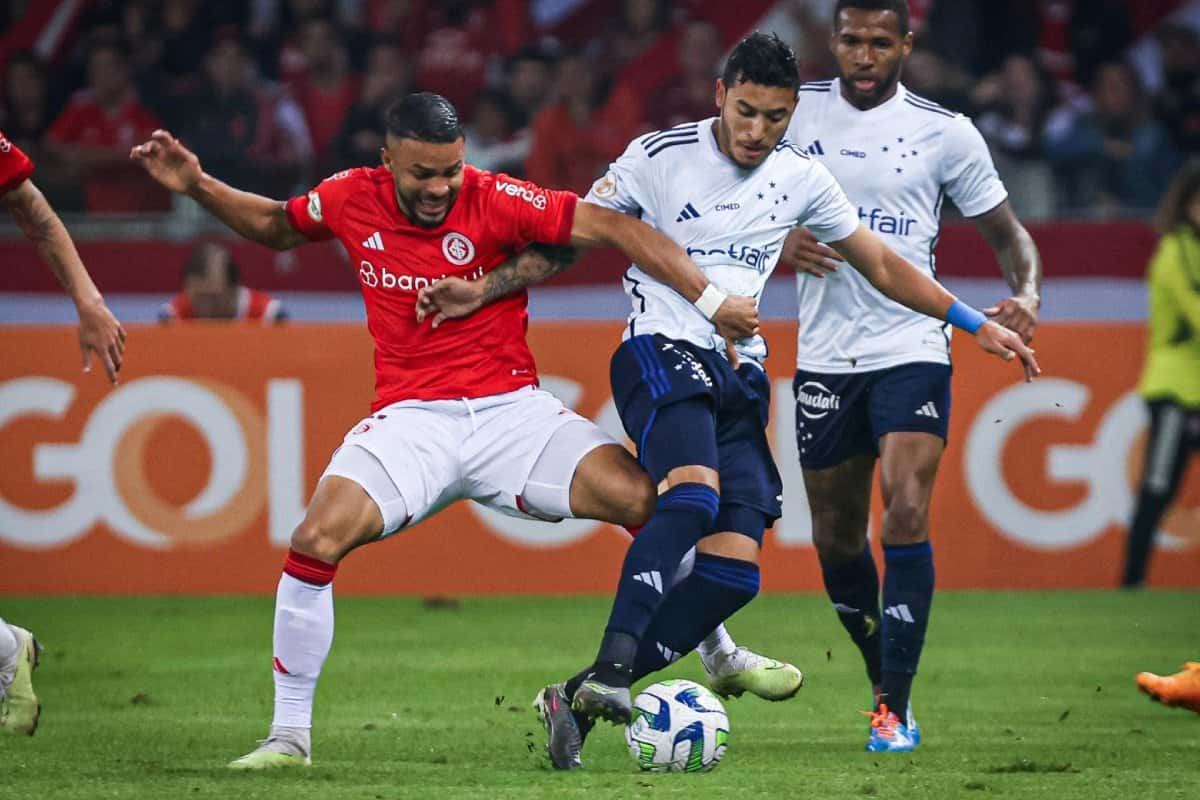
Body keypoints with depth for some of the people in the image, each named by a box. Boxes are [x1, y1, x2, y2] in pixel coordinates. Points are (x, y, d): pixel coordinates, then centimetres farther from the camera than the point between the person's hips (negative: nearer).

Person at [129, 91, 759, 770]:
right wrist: (198, 187, 8)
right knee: (319, 538, -22)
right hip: (413, 419, 1)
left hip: (511, 408, -1)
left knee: (650, 503, -18)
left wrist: (712, 300, -20)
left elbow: (617, 229, -14)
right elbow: (276, 226, 21)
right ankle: (290, 735, -8)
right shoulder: (353, 199, -1)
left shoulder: (496, 200, -11)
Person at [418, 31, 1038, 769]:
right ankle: (612, 667, -43)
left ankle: (582, 698, -8)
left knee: (736, 568, -10)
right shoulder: (660, 157, -4)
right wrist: (485, 290, -9)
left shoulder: (800, 178, 8)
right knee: (694, 493, -35)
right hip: (662, 352, -5)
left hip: (738, 375, 5)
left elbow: (883, 267, 18)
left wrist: (976, 325, 16)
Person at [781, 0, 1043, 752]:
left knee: (906, 515, -18)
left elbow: (1007, 232, 3)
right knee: (836, 539, 9)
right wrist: (780, 241, -8)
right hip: (824, 354, 3)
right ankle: (885, 680, 30)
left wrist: (1027, 296, -17)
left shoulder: (944, 131, -4)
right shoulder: (796, 110, 2)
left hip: (912, 346, -3)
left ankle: (895, 708, -14)